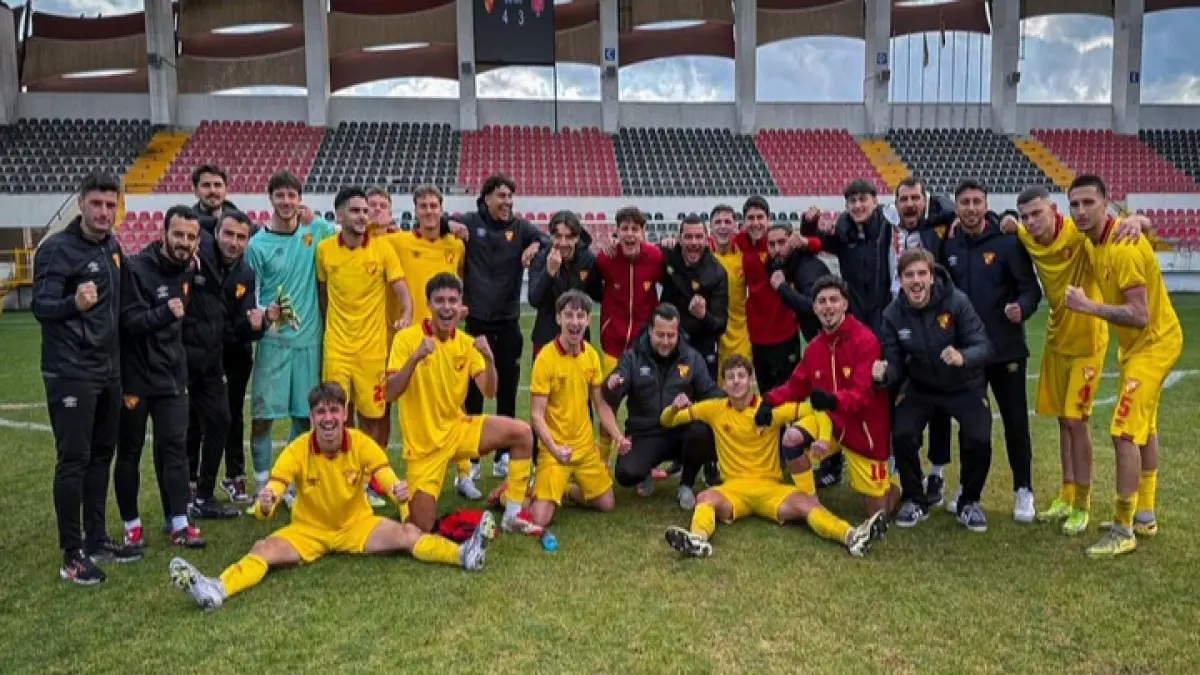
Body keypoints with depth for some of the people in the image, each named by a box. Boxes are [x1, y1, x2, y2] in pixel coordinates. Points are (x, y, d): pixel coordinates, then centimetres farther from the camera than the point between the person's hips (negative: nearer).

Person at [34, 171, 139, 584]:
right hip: (70, 374, -8)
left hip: (108, 371, 8)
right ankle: (72, 556, 5)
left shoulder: (111, 246, 9)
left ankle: (97, 540, 25)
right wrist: (73, 303, -42)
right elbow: (41, 307, -24)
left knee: (102, 455, 13)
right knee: (73, 460, -3)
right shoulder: (57, 249, -14)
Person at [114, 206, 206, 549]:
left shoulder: (187, 271, 5)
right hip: (135, 377, -5)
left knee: (174, 447, 4)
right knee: (130, 452, 7)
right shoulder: (137, 268, -15)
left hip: (172, 377, 5)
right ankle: (132, 525, 19)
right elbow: (130, 321, -24)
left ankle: (178, 523, 10)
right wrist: (164, 313, -37)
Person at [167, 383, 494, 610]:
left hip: (357, 525, 0)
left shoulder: (362, 444, -14)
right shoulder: (297, 450, -15)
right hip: (308, 529, 0)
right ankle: (216, 590, -45)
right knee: (265, 549, -26)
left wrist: (399, 491, -46)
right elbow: (269, 497, -20)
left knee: (407, 534, -25)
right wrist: (264, 505, -45)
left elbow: (389, 480, -21)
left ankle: (463, 554, -39)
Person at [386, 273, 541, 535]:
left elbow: (489, 392, -8)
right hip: (423, 443, -4)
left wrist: (489, 359, -26)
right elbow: (391, 393, -21)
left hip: (457, 428, 4)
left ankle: (512, 515, -4)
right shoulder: (407, 338, -13)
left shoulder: (466, 343, -1)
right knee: (422, 529, -7)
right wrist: (415, 357, -35)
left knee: (522, 432, -15)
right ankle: (411, 496, 29)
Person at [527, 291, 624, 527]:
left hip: (586, 445, 6)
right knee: (540, 519, -15)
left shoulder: (592, 355, 0)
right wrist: (554, 449, -31)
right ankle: (532, 491, 16)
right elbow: (536, 415, -18)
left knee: (607, 504, 10)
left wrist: (618, 437, -4)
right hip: (555, 449, -6)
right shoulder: (546, 358, -18)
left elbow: (600, 404, 9)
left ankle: (565, 489, 32)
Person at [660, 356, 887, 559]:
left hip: (770, 487, 0)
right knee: (705, 498, -33)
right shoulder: (715, 409, 4)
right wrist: (674, 408, -14)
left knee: (807, 503, -29)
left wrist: (823, 439, -17)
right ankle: (698, 539, -60)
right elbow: (667, 421, 10)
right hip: (733, 488, 0)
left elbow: (816, 412, 3)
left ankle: (852, 536, -50)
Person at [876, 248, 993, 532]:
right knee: (902, 435, -18)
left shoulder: (957, 301, -24)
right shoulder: (893, 314, -15)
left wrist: (963, 357, -48)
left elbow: (984, 346, -26)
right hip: (920, 387, 2)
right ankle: (914, 500, 8)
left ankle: (969, 502, 10)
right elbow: (896, 364, -11)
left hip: (965, 386, -2)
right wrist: (884, 373, -36)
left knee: (978, 439, -19)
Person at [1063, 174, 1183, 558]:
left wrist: (1089, 307, -33)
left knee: (1124, 432, -13)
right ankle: (1144, 516, 33)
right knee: (1144, 429, 19)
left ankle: (1123, 532, -3)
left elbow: (1140, 315, -31)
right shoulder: (1095, 241, -1)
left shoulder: (1123, 247, -28)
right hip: (1138, 342, 10)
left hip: (1153, 342, -10)